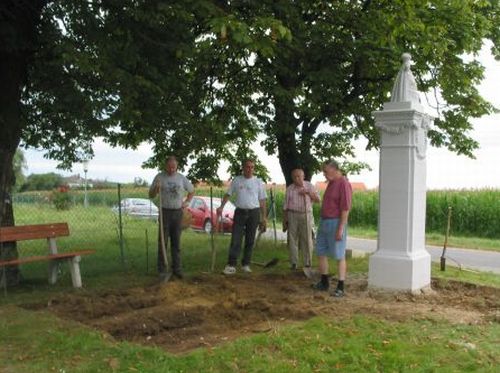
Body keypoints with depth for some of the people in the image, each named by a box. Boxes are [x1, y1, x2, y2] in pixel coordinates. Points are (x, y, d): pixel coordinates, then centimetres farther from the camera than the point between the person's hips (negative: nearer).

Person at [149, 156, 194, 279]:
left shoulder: (181, 178, 5)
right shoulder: (159, 177, -2)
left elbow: (192, 191, 21)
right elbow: (151, 195, 1)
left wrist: (187, 202, 7)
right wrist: (156, 188, -19)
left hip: (178, 212, 2)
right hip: (165, 212, -2)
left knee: (176, 242, 7)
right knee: (163, 241, -1)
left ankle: (177, 269, 12)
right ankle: (162, 269, 5)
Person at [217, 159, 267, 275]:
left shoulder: (258, 182, 3)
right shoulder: (236, 180, 5)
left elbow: (262, 200, 4)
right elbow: (228, 194, 9)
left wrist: (264, 217, 0)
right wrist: (221, 207, -6)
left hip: (254, 213, 0)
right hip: (240, 212, 0)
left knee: (250, 240, 6)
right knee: (235, 239, -6)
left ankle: (246, 264, 15)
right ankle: (231, 265, -6)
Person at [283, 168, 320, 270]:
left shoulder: (309, 186, 5)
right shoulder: (289, 189, 5)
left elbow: (318, 199, 2)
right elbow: (285, 206, 7)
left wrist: (308, 193, -12)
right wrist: (284, 220, 4)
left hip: (306, 215, 0)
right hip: (292, 215, 0)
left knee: (307, 240, 0)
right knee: (292, 239, 0)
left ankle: (307, 263, 8)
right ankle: (293, 263, 8)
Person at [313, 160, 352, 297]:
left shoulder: (344, 184, -15)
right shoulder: (331, 183, 14)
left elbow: (345, 208, -20)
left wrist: (340, 229, -23)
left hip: (336, 223, -9)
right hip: (324, 222, 9)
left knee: (339, 256, -3)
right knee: (321, 252, 13)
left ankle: (340, 287, 4)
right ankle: (324, 282, 25)